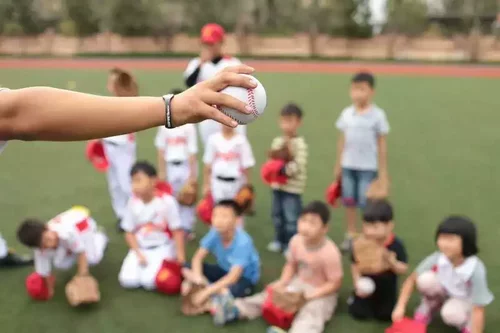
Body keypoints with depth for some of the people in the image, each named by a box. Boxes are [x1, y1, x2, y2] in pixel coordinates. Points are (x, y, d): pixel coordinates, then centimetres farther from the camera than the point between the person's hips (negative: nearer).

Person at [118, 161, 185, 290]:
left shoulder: (167, 201, -17)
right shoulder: (132, 203, -6)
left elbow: (177, 231, -12)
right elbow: (129, 233, 0)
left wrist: (180, 256, -16)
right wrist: (139, 255, -12)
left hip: (162, 248, -4)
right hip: (140, 248, 4)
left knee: (149, 281, -23)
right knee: (128, 280, -16)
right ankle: (144, 264, 13)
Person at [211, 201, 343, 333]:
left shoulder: (330, 253, -30)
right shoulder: (296, 241, -13)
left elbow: (335, 283, -21)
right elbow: (291, 265, 3)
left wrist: (309, 296, -28)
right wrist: (282, 282, -14)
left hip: (321, 294, -6)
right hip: (298, 284, 6)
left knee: (309, 316, -31)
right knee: (269, 296, -4)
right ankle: (236, 309, -10)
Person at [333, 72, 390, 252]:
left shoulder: (377, 115, -7)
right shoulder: (346, 113, 2)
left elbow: (382, 144, -3)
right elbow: (342, 140, 8)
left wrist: (383, 171, -3)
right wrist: (338, 165, 10)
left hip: (368, 166, -3)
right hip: (348, 165, 4)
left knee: (366, 203, 0)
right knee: (349, 201, 9)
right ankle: (351, 234, 23)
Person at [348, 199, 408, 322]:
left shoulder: (396, 245, -22)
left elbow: (404, 270, -15)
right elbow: (355, 265, -6)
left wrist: (393, 263, -36)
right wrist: (358, 283, -18)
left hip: (386, 289, 0)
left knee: (385, 316, 2)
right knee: (359, 314, -2)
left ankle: (379, 302, 32)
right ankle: (356, 298, 29)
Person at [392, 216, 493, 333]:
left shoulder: (476, 270, -34)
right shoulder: (437, 258, -26)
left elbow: (478, 310, -29)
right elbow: (412, 279, -15)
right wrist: (400, 306, -22)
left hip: (464, 300, -3)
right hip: (444, 292, 3)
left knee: (451, 313, -36)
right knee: (426, 278, -29)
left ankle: (466, 322, -1)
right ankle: (429, 307, 1)